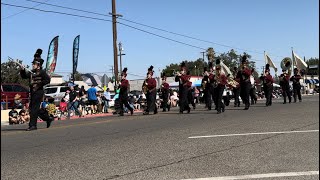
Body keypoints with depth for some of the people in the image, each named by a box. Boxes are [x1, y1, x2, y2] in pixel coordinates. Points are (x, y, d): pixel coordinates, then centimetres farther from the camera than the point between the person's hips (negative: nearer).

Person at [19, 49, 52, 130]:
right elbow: (24, 76, 17)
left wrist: (39, 84, -18)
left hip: (39, 92, -9)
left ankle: (33, 125, -3)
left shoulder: (42, 72, -8)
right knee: (32, 108, 14)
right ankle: (48, 119, 23)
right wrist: (23, 70, 0)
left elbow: (47, 80, -16)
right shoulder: (31, 72, 15)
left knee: (34, 108, -9)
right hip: (33, 92, 9)